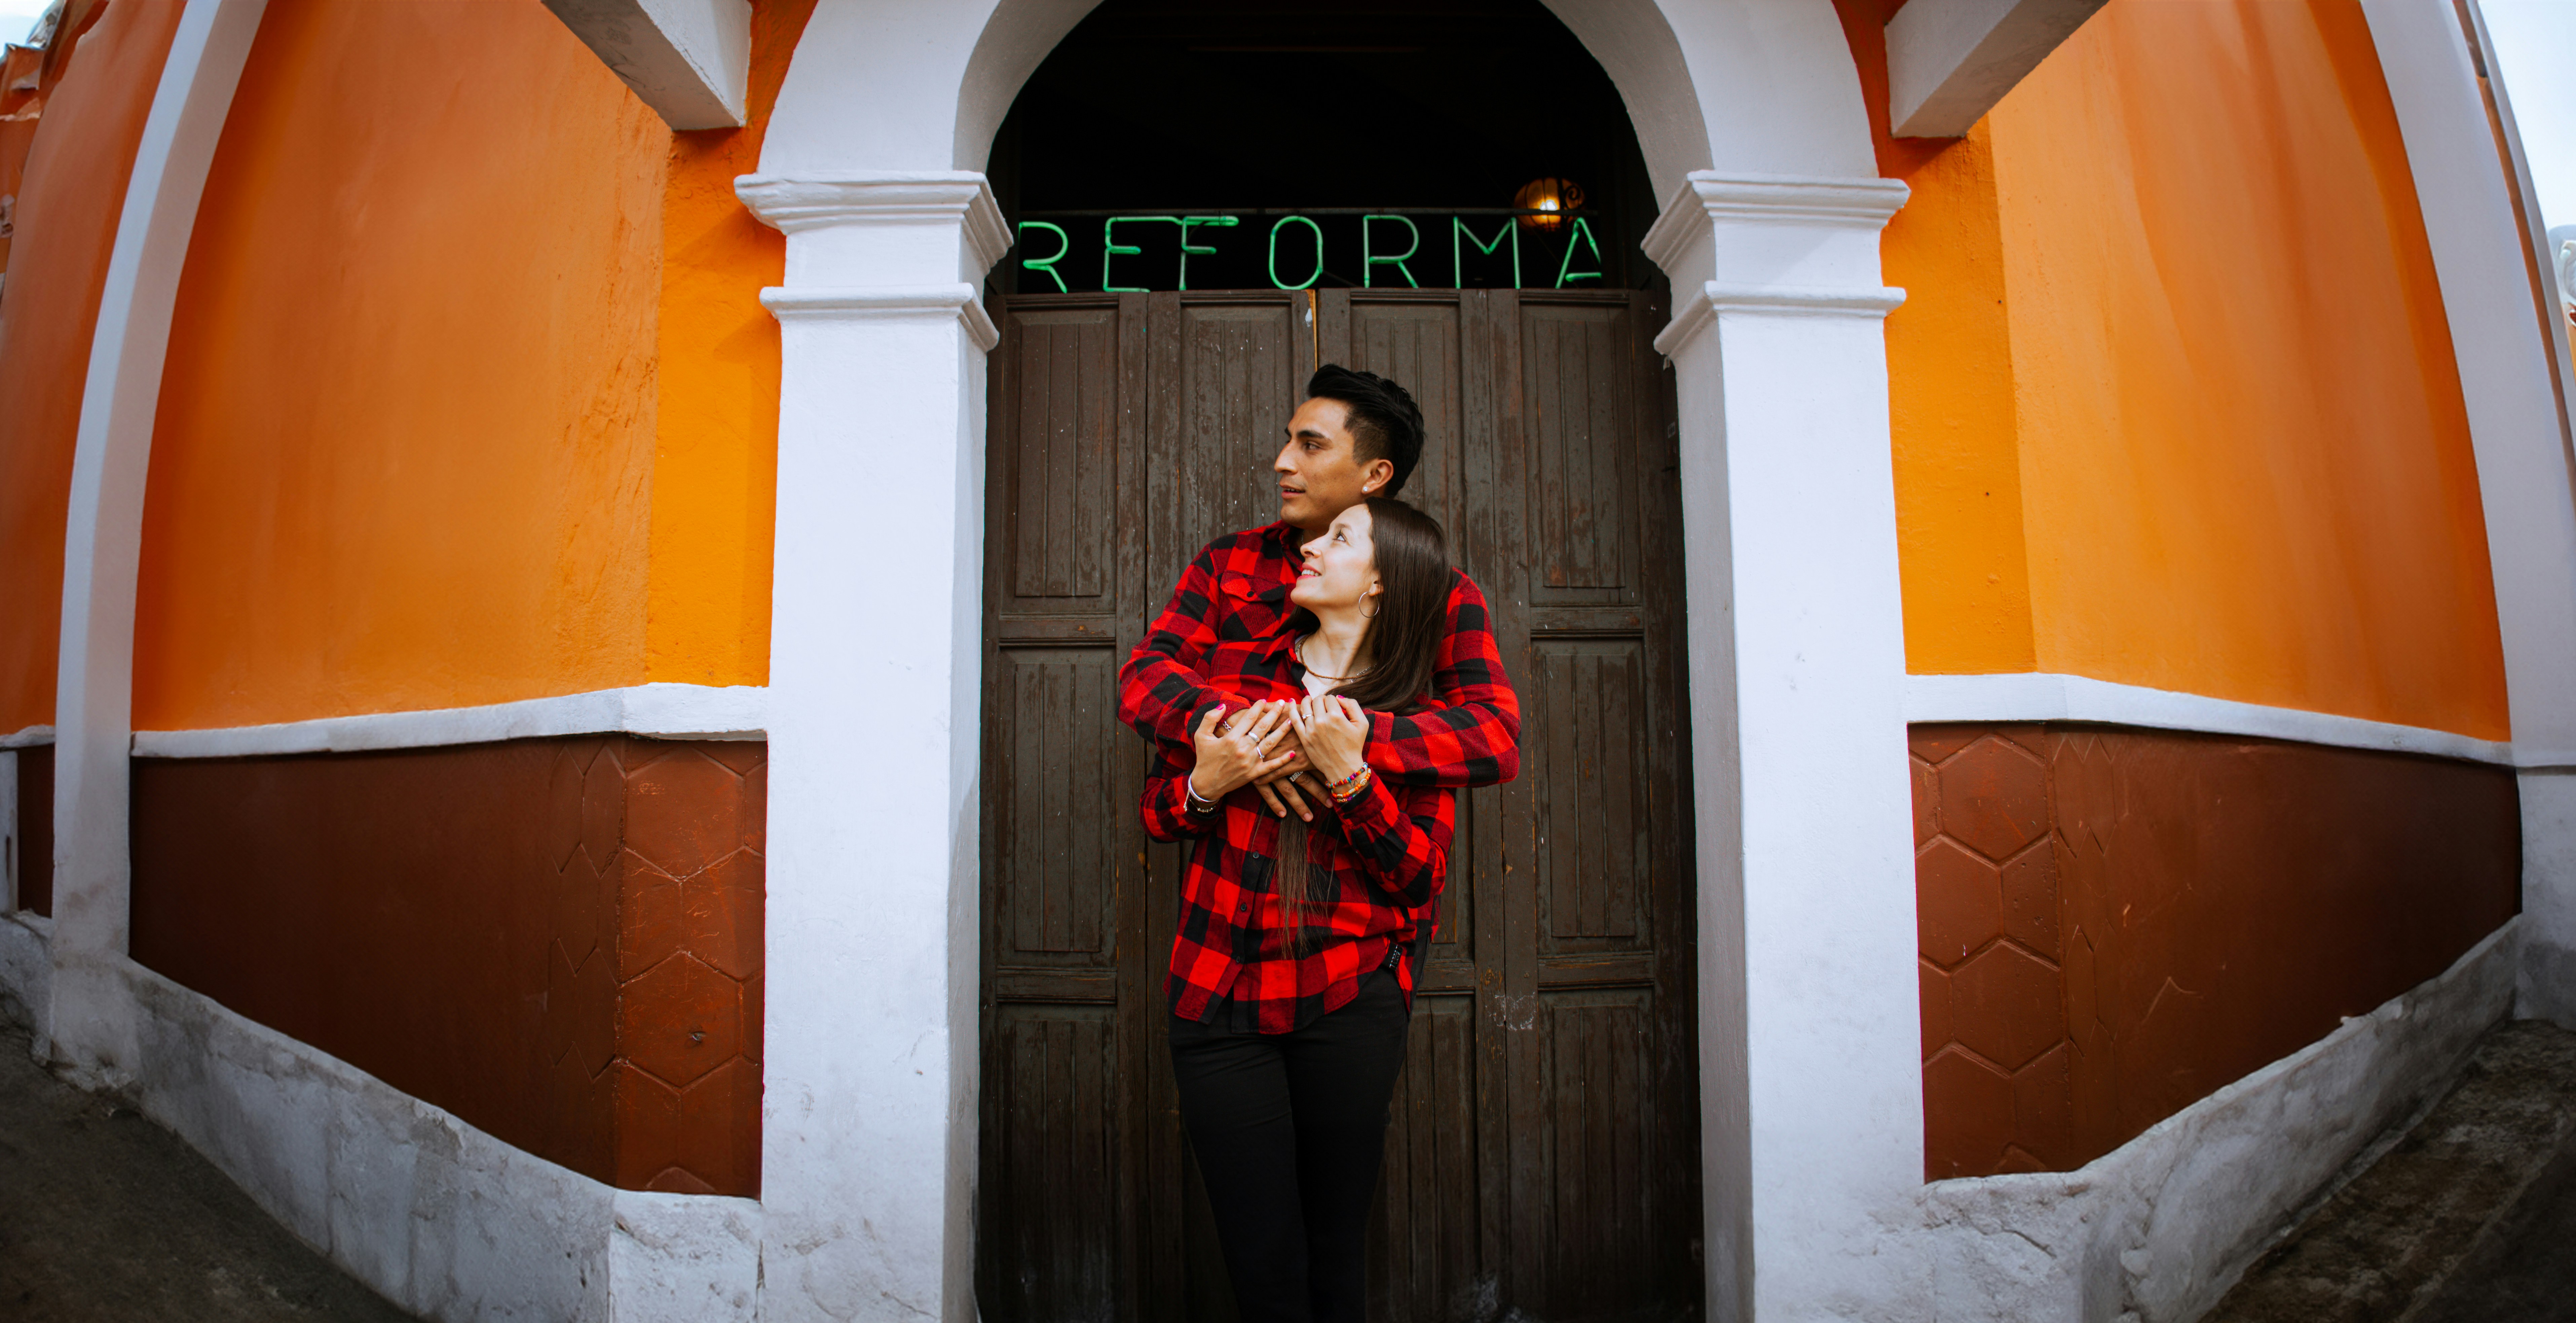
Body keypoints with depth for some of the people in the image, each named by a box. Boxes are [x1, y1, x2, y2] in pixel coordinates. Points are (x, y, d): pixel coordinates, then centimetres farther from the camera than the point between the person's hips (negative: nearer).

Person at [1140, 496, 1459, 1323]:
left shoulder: (1419, 718, 2)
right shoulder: (1233, 668, 6)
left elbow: (1421, 876, -4)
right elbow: (1155, 814, 11)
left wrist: (1350, 776, -16)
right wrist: (1206, 785, -10)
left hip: (1350, 1004, -1)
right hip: (1218, 1000, 1)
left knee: (1336, 1255, 9)